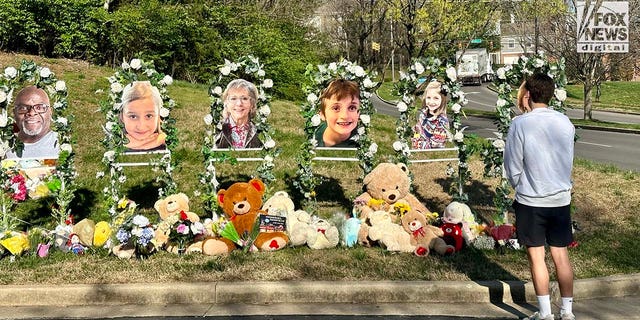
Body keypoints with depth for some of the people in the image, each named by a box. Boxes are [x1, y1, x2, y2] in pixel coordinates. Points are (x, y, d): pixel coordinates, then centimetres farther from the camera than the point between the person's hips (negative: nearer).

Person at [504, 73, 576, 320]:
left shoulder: (520, 124, -14)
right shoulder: (565, 123, 0)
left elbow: (512, 167, -8)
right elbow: (566, 160, 10)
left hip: (531, 200, -4)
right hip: (561, 199, 4)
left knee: (536, 257, 6)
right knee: (561, 256, 12)